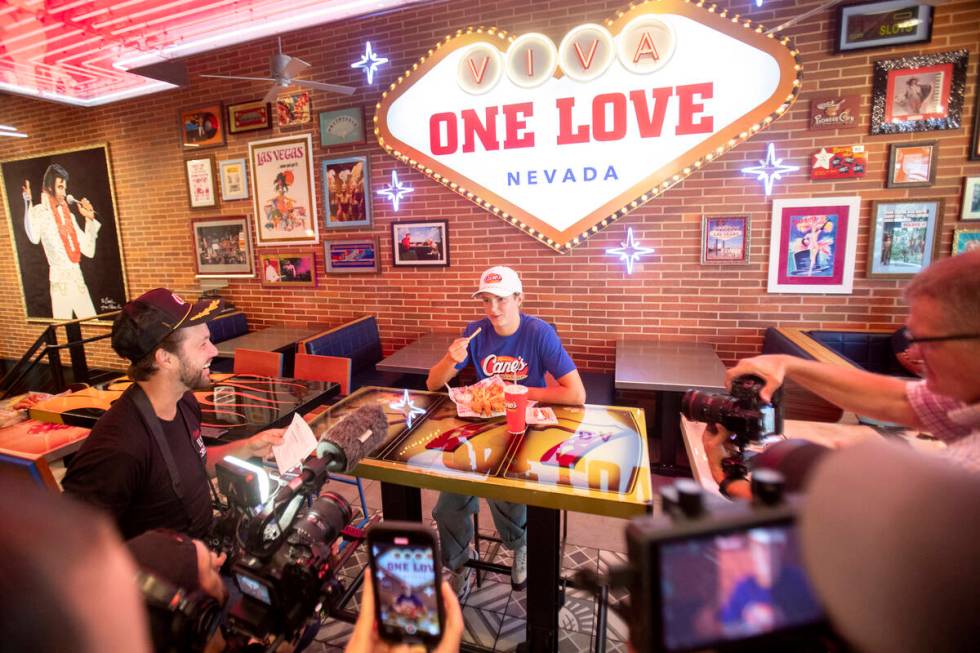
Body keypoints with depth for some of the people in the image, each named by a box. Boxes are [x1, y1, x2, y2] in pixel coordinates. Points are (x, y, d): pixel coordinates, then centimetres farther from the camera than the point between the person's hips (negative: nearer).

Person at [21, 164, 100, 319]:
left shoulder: (69, 216, 16)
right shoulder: (40, 212, -3)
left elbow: (89, 251, 14)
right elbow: (34, 238, -26)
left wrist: (89, 219, 12)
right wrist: (28, 202, -27)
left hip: (78, 279, 6)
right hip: (59, 280, -6)